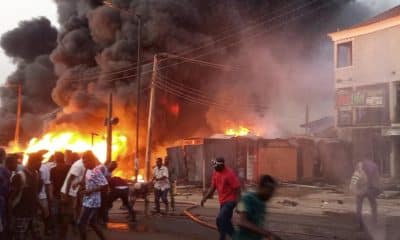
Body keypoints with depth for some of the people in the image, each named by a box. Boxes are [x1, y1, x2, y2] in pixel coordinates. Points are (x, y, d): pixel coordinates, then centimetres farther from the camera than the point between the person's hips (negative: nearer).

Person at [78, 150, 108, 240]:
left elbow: (105, 185, -24)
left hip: (92, 202, -10)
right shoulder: (88, 171, 9)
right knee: (91, 223, 19)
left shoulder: (96, 171, -19)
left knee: (81, 224, -3)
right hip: (88, 201, 10)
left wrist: (90, 191, -23)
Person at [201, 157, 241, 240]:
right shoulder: (215, 173, 5)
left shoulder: (229, 174, -19)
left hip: (230, 201, -8)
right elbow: (213, 187, 12)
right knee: (225, 221, 13)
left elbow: (237, 189, -19)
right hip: (222, 201, 8)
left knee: (220, 219, -19)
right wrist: (205, 198, 3)